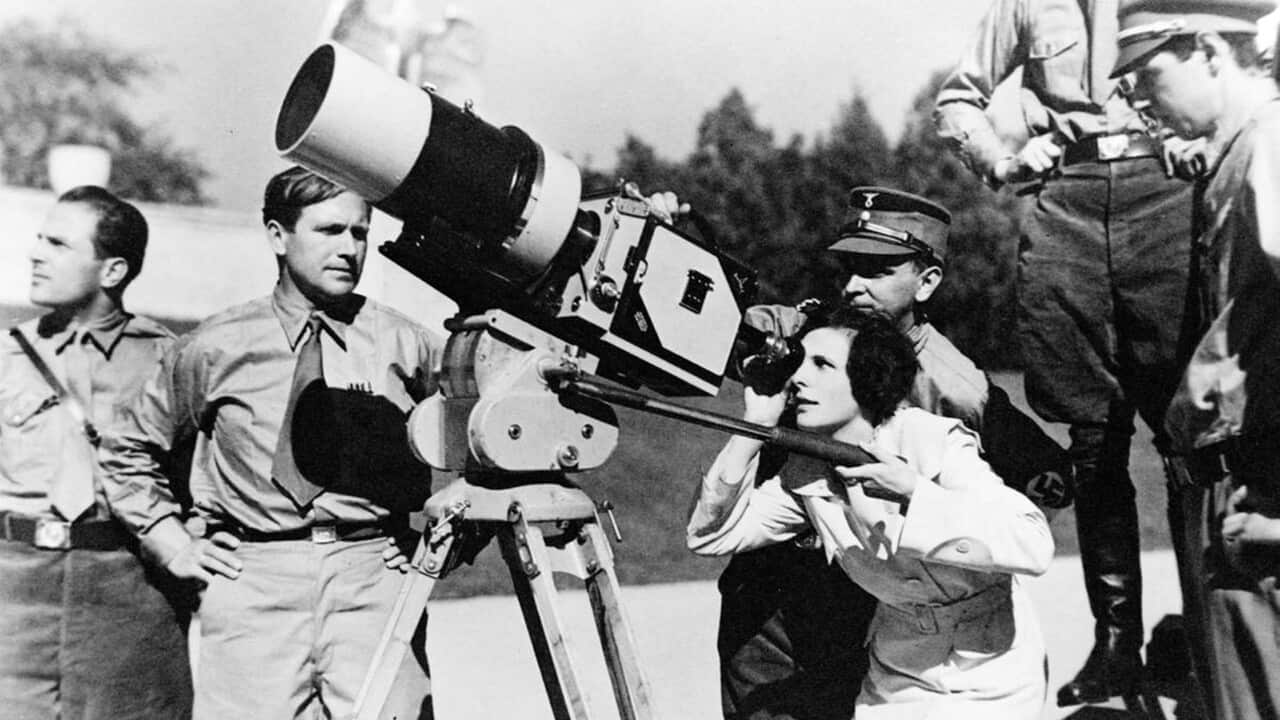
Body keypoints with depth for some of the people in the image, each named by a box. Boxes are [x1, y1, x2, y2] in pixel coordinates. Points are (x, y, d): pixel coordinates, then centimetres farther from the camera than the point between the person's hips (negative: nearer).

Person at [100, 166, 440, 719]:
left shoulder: (406, 346, 7)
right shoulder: (215, 348, 6)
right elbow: (131, 454, 18)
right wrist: (175, 546, 10)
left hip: (375, 576, 0)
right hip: (252, 587, 0)